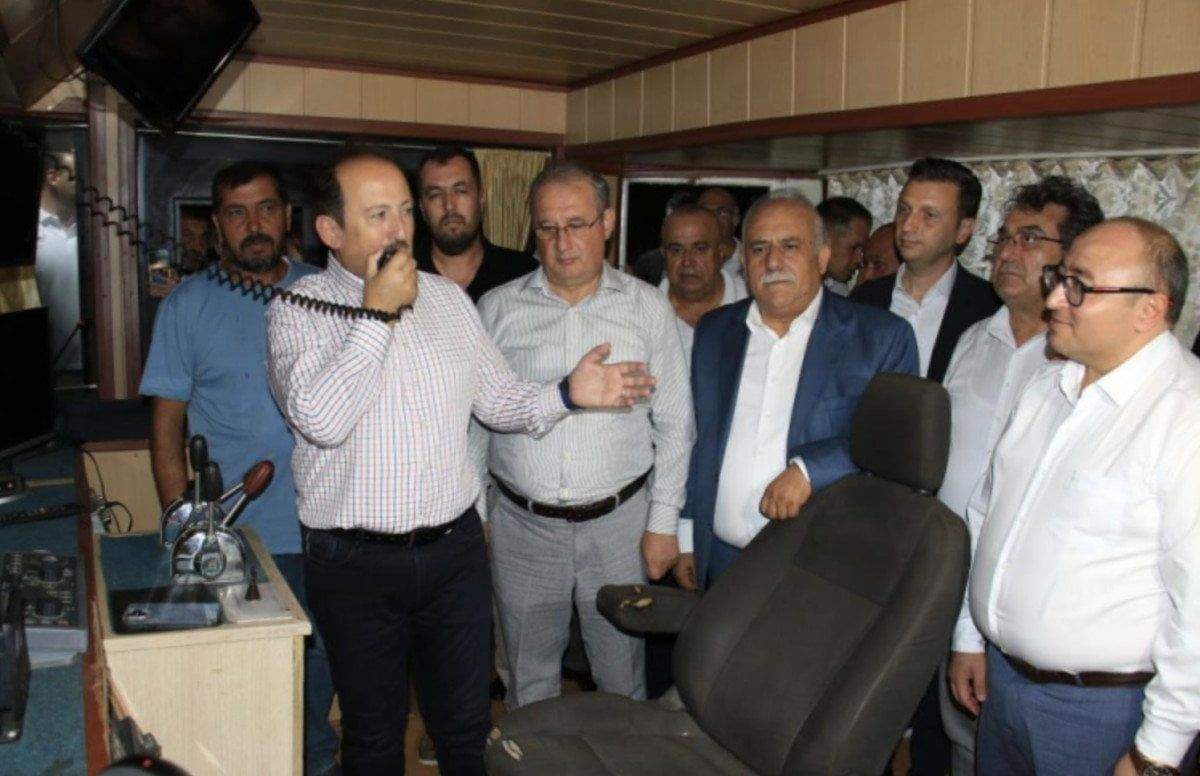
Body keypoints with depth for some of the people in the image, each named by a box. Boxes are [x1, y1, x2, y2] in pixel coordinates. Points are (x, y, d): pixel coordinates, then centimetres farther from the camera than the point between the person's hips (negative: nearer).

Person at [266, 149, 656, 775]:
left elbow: (499, 400, 9)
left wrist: (568, 394, -9)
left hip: (456, 550, 3)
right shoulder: (298, 311, -8)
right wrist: (378, 313, -20)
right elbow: (319, 420, -24)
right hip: (355, 561, -3)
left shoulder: (447, 298, 6)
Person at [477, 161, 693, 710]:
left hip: (619, 522, 0)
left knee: (623, 682, 12)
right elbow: (474, 418, 6)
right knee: (529, 686, 14)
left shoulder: (647, 307, 0)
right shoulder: (497, 309, 2)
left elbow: (674, 423, 3)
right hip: (522, 524, 1)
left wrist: (663, 521, 0)